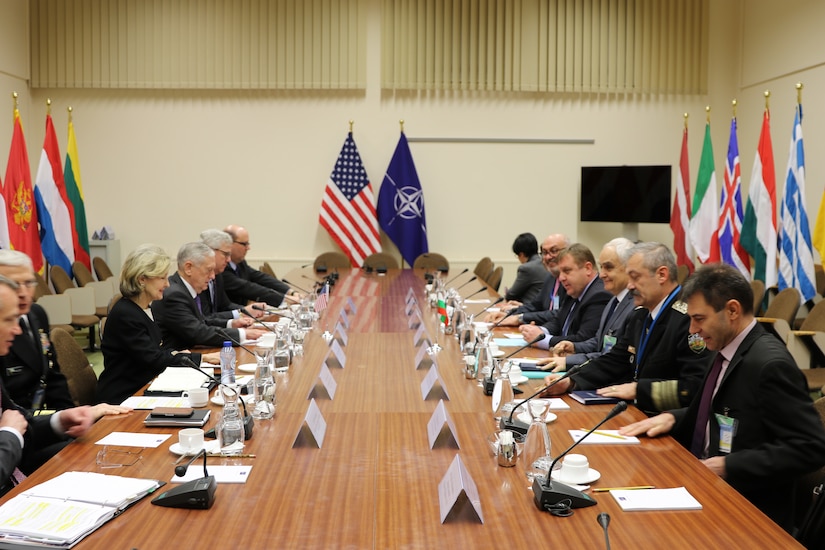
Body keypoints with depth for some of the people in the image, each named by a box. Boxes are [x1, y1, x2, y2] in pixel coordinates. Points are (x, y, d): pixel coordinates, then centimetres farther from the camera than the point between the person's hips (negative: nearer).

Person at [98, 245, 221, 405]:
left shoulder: (147, 308, 8)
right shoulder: (124, 314, -19)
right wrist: (202, 358, -17)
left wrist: (176, 353, -3)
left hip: (143, 388, 8)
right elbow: (154, 359, -20)